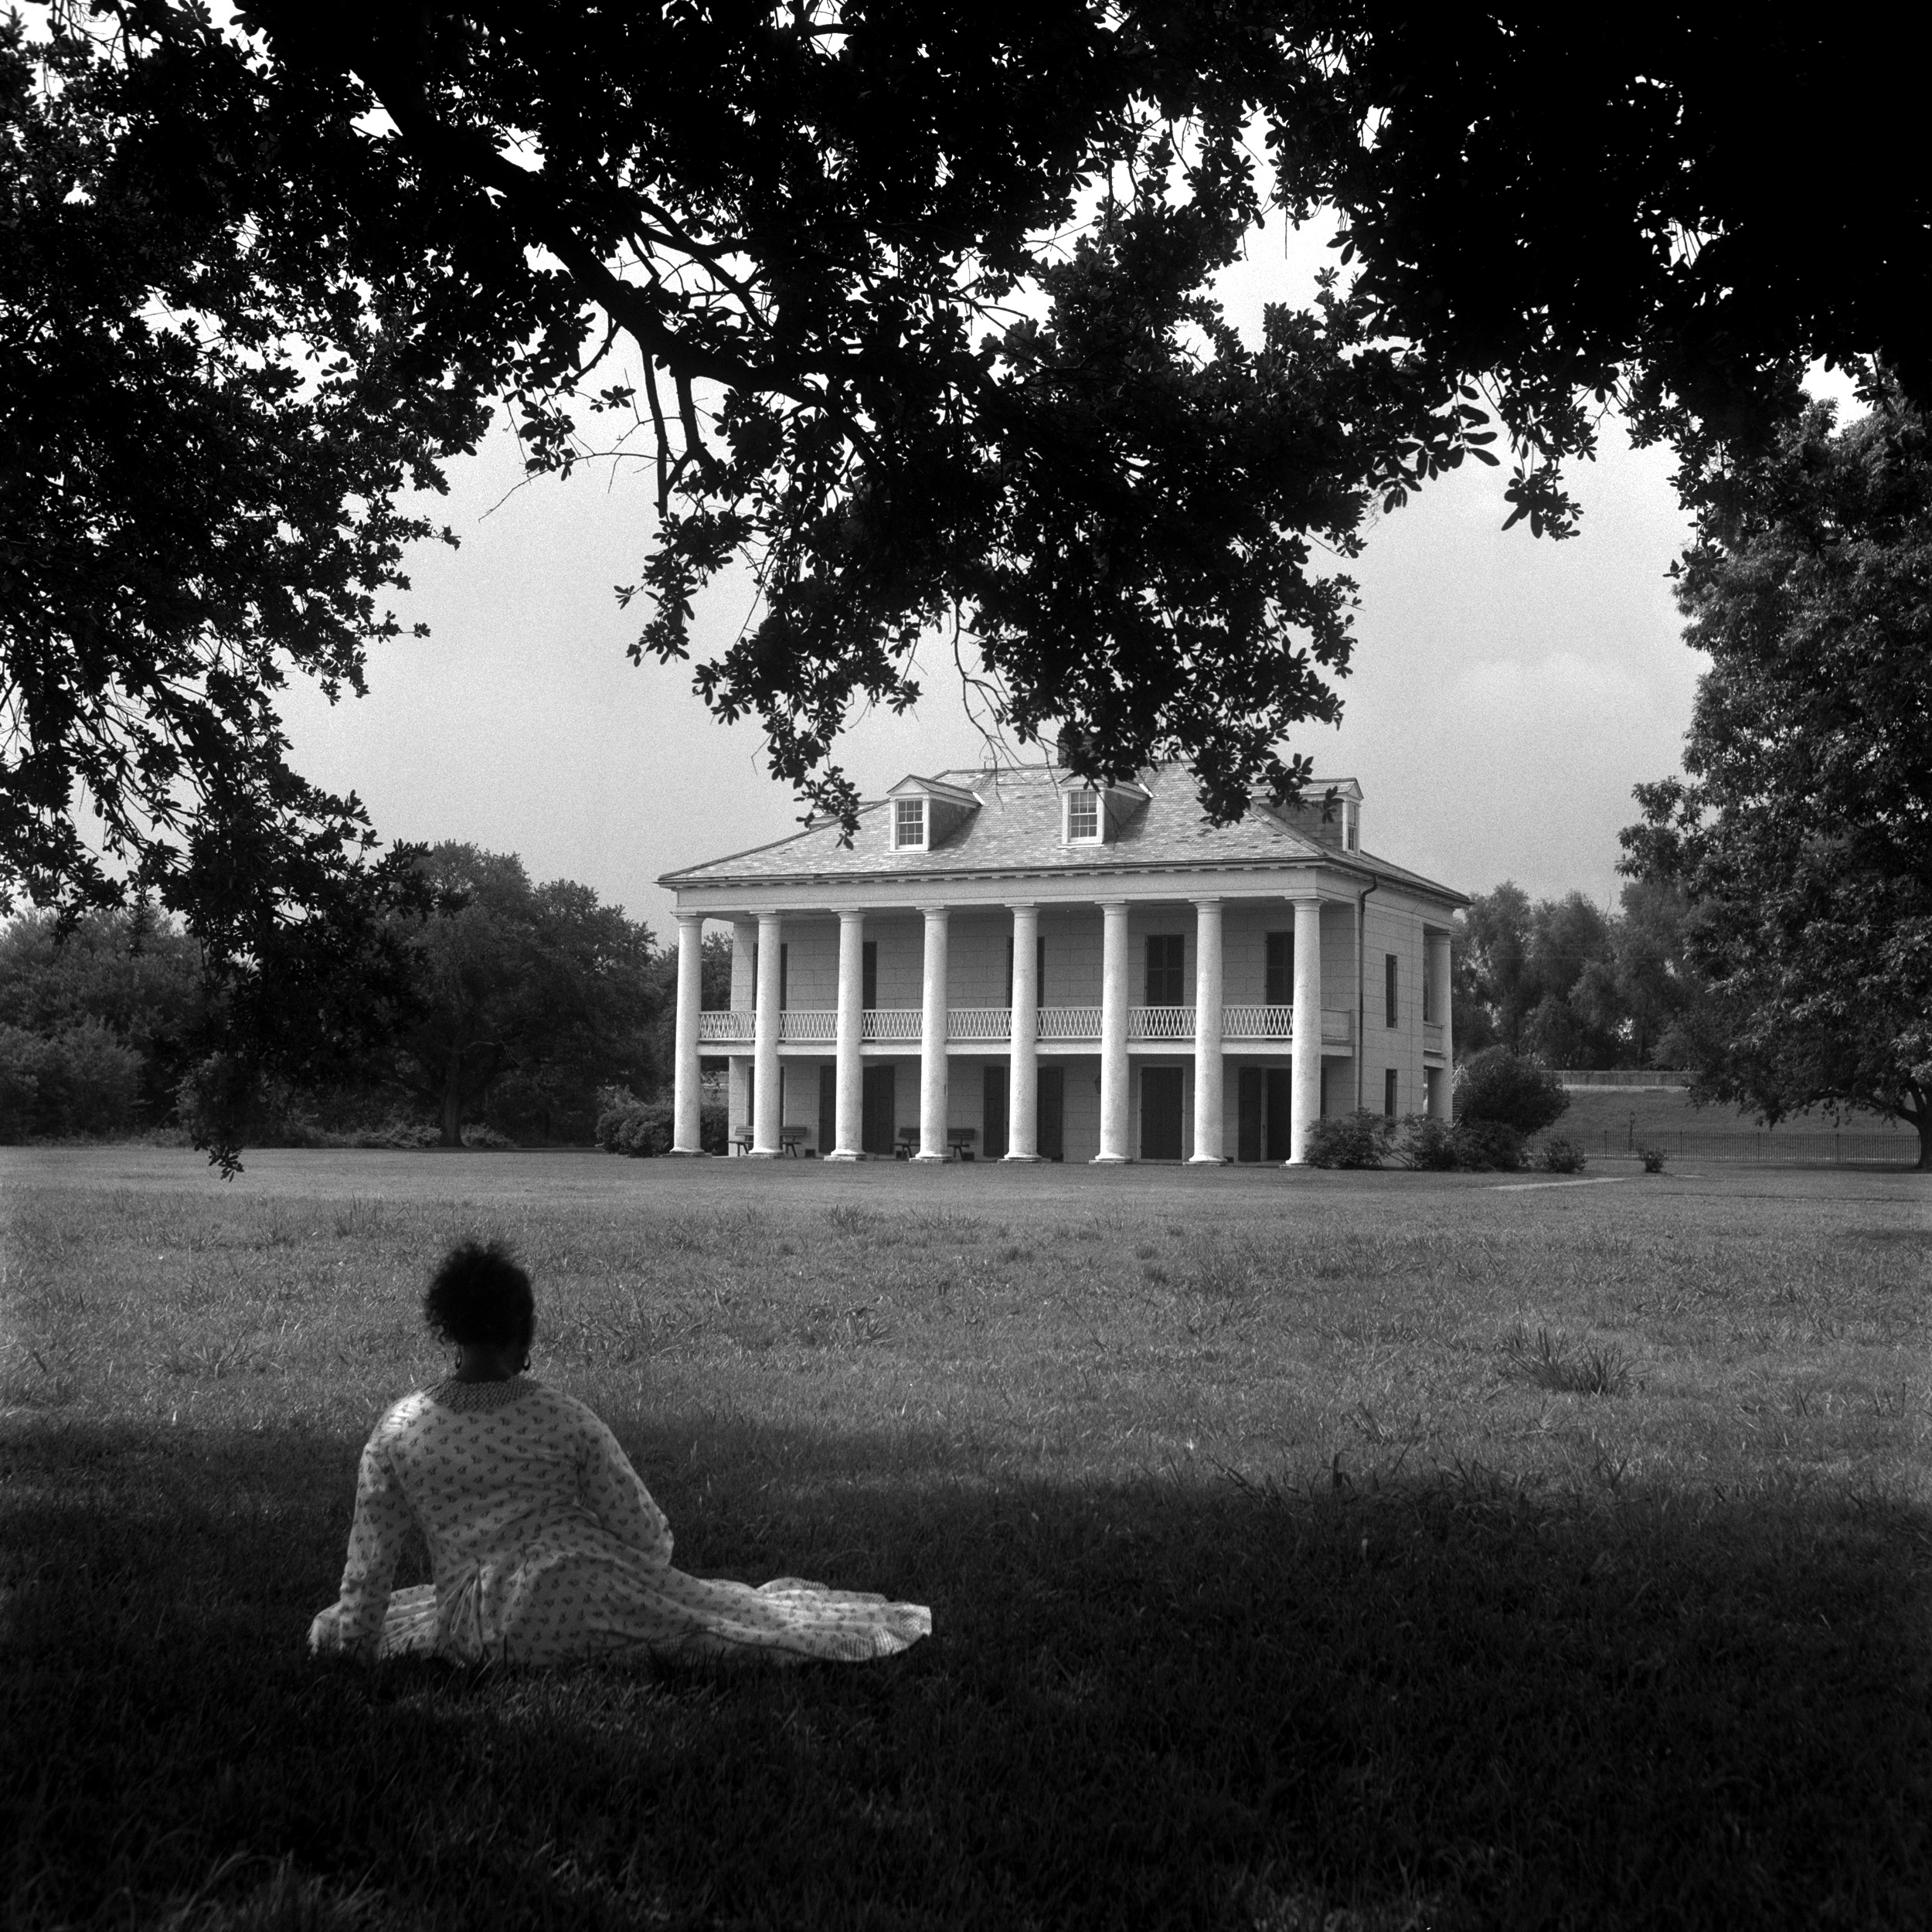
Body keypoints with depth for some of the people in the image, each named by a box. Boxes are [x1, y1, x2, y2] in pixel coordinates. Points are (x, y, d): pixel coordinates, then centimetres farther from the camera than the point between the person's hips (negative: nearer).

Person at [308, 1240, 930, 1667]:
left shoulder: (396, 1432, 2)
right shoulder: (568, 1420, -2)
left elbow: (370, 1557, 7)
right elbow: (648, 1536, 3)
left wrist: (346, 1635, 22)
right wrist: (646, 1570, 26)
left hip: (478, 1637, 0)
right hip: (587, 1597, 0)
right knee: (734, 1616, 16)